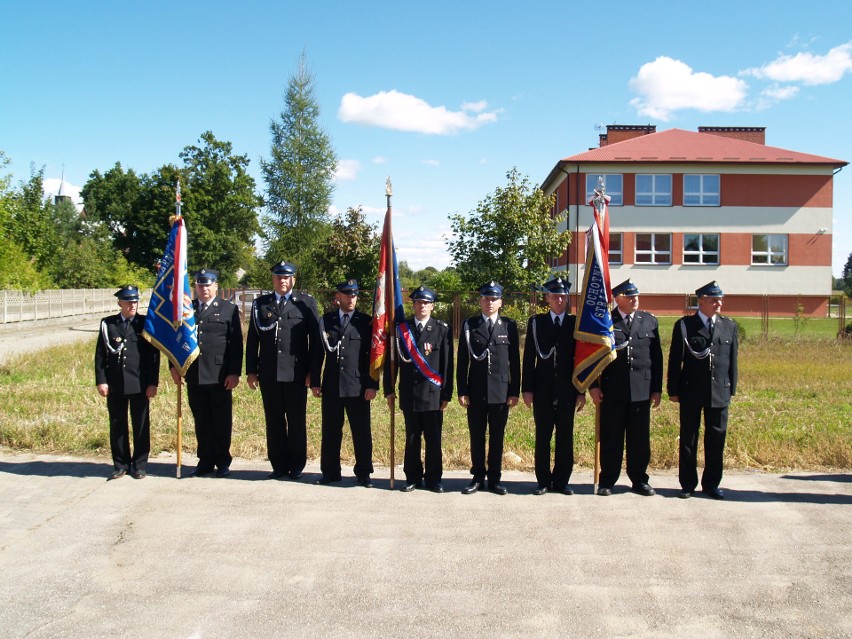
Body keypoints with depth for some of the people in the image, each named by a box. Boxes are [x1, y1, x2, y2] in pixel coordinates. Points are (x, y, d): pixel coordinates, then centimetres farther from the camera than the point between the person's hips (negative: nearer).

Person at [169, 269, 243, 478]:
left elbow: (236, 343, -2)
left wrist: (234, 372, -8)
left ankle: (223, 462, 15)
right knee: (201, 421, 9)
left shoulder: (229, 309, 3)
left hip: (220, 376, -3)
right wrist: (173, 366, 4)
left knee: (222, 421, 4)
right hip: (194, 376, 3)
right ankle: (205, 461, 19)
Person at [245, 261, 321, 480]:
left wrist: (312, 371, -4)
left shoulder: (306, 303, 3)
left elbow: (315, 339, 1)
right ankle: (279, 466, 18)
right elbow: (252, 339, 11)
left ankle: (296, 466, 17)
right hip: (268, 374, 2)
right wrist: (251, 371, 5)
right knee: (274, 422, 8)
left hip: (296, 373, -2)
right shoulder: (260, 304, 11)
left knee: (297, 421, 5)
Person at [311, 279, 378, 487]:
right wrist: (315, 382, 5)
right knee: (330, 431, 8)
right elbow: (319, 353, 9)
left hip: (358, 386, -2)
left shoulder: (366, 322, 2)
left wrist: (372, 384, -5)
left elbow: (372, 355, 1)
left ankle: (363, 473, 14)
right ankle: (330, 472, 20)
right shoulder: (326, 321, 9)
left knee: (362, 432, 3)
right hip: (331, 386, 2)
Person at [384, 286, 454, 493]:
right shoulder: (401, 328, 5)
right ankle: (413, 478, 19)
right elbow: (391, 360, 8)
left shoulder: (442, 330, 1)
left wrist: (446, 394, -3)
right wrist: (389, 390, 4)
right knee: (412, 438, 9)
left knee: (433, 439, 4)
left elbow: (447, 364, 0)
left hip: (433, 393, -1)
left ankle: (433, 478, 15)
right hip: (409, 393, 1)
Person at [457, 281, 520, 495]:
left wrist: (514, 391, 0)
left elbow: (515, 361, 5)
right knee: (476, 436, 7)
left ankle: (494, 479, 17)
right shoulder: (470, 325, 4)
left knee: (497, 436, 7)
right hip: (476, 391, 0)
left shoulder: (509, 326, 4)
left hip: (501, 391, 0)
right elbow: (462, 361, 3)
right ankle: (478, 477, 18)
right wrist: (462, 391, -2)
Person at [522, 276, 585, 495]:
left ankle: (561, 481, 16)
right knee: (542, 438, 5)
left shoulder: (576, 323, 5)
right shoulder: (536, 322, 4)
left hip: (567, 391, 0)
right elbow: (529, 358, 3)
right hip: (542, 390, 0)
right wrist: (527, 388, -2)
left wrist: (581, 391, 1)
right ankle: (543, 481, 14)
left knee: (565, 438, 5)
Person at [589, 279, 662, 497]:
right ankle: (607, 481, 15)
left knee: (640, 438, 7)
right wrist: (593, 386, -4)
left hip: (641, 390, 2)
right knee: (610, 439, 4)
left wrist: (657, 389, 7)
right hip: (612, 391, -2)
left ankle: (639, 480, 20)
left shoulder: (650, 321, 10)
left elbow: (656, 357, 11)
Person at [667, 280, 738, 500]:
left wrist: (731, 389, 7)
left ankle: (711, 484, 20)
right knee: (688, 439, 6)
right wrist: (673, 390, -3)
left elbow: (732, 360, 10)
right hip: (691, 392, -2)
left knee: (716, 438, 7)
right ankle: (688, 484, 17)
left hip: (719, 392, 3)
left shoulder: (729, 326, 8)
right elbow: (675, 360, -1)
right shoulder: (684, 325, -1)